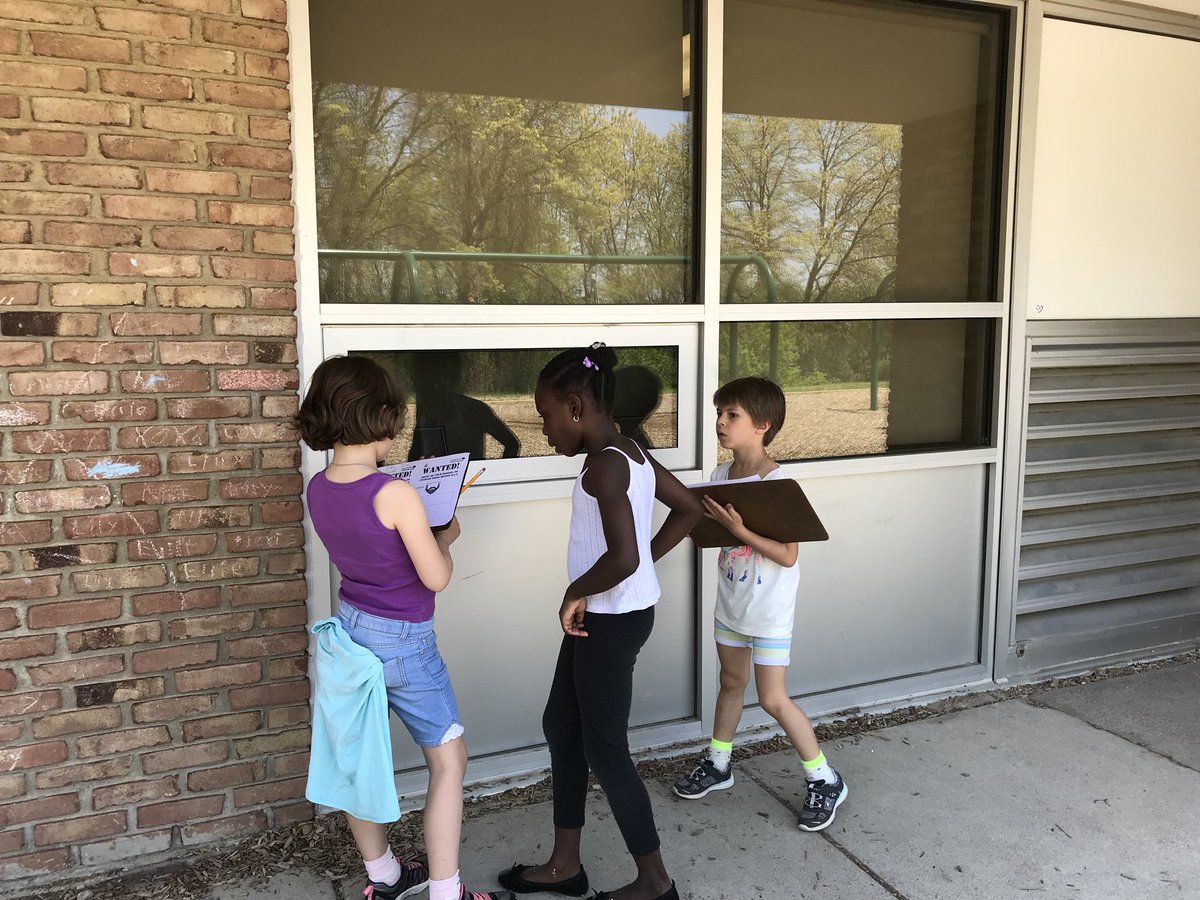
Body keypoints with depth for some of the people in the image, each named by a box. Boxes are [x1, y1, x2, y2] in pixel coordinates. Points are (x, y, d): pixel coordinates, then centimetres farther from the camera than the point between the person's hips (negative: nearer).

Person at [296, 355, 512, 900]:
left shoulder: (317, 489, -3)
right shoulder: (395, 494, -25)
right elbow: (436, 577, -19)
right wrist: (445, 536, -1)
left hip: (350, 629, 7)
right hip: (402, 642, -7)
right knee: (449, 759, 9)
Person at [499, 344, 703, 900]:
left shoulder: (603, 465, -22)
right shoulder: (630, 454, 7)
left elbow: (621, 558, -33)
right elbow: (689, 509, 16)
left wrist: (575, 593, -16)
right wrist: (648, 560, 12)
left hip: (611, 620, -10)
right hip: (603, 617, 10)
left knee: (605, 751, 4)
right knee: (561, 727, 19)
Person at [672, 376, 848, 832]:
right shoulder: (720, 476, 0)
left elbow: (787, 555, -21)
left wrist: (740, 530, -30)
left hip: (769, 609, -7)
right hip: (731, 601, 7)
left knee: (773, 698, -1)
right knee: (731, 682, 21)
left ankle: (824, 780, 17)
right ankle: (718, 764, 38)